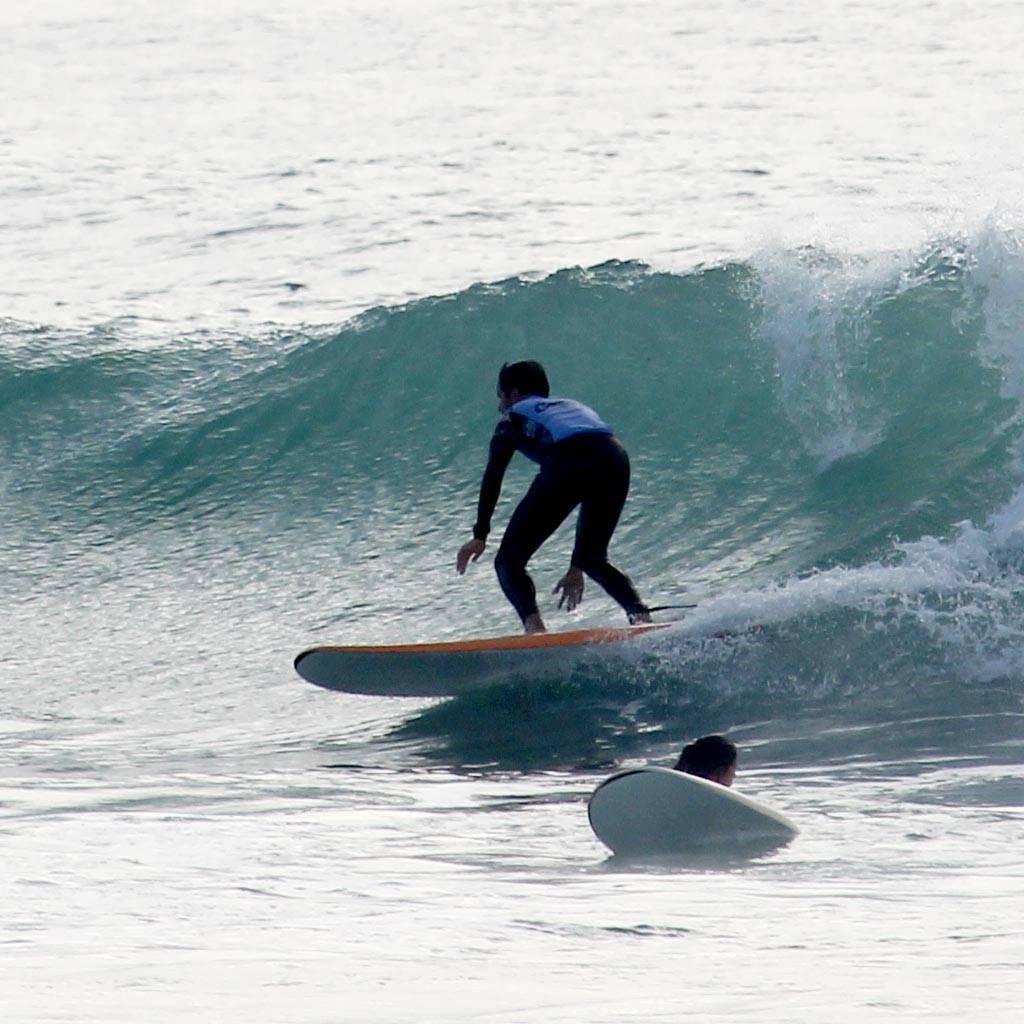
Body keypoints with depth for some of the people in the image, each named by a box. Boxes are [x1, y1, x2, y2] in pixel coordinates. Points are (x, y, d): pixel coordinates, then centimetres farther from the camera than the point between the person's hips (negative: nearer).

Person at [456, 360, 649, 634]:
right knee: (593, 559, 26)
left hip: (567, 464, -5)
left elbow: (494, 475, 9)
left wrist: (480, 534, 3)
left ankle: (533, 625, -20)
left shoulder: (515, 417, 29)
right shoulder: (574, 407, 42)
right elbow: (592, 504, 42)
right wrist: (577, 567, 45)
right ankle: (641, 615, 3)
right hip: (617, 460, 5)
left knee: (510, 560, 5)